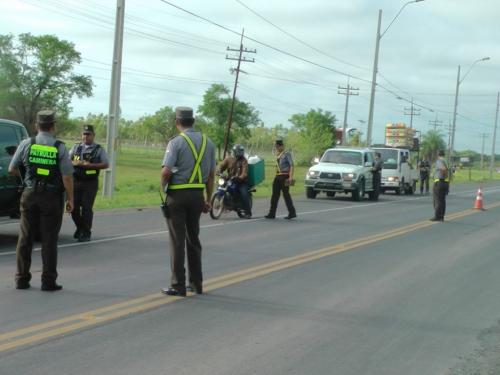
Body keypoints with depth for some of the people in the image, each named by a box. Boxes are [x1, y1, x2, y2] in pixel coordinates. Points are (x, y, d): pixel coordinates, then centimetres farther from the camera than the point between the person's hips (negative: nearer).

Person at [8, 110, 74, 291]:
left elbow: (12, 169, 3)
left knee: (25, 238, 11)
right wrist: (70, 199, -1)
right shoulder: (60, 148, -9)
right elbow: (67, 177, -11)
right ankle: (48, 281, 6)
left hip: (30, 195, 2)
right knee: (49, 241, 4)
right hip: (52, 198, -2)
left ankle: (22, 279, 13)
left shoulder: (26, 144, -3)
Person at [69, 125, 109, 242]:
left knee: (86, 208, -4)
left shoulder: (99, 150, 3)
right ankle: (79, 228, 27)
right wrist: (75, 163, -10)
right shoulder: (76, 147, 13)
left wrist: (91, 165, -15)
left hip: (90, 183, -3)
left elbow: (106, 164, -3)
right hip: (76, 181, 3)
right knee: (74, 207, 5)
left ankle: (86, 233, 6)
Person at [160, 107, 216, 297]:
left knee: (177, 241, 0)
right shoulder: (207, 142, 7)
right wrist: (208, 200, 15)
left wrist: (163, 187, 3)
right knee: (193, 239, 16)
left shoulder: (176, 142, -10)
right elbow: (212, 175, 9)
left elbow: (166, 172, -17)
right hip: (197, 195, 5)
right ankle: (196, 283, 20)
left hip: (177, 195, -5)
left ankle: (178, 286, 3)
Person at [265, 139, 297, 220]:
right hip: (278, 176, 8)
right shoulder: (278, 155, 15)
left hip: (285, 176, -8)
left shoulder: (287, 154, -8)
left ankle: (292, 212, 4)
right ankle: (272, 213, 9)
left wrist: (291, 177, -22)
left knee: (286, 194, -5)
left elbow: (291, 165, -14)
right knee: (275, 195, 6)